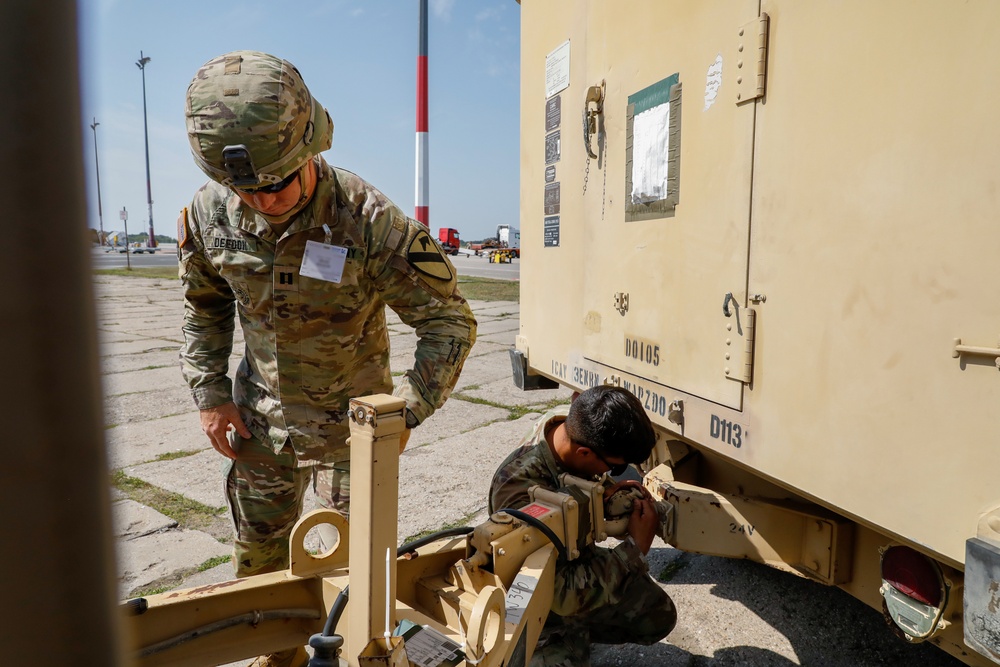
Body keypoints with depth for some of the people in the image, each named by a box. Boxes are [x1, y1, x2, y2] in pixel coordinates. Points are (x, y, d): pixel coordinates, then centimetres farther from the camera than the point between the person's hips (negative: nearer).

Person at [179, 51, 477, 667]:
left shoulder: (370, 221, -27)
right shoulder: (209, 215, -12)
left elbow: (450, 322, -20)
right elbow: (205, 306, 7)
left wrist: (407, 410, -26)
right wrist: (209, 393, 2)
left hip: (350, 419, -4)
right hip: (260, 417, 5)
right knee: (259, 555, 17)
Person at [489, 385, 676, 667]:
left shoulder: (577, 423, -20)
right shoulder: (518, 491, -42)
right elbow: (564, 595, -38)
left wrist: (609, 490, -16)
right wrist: (636, 548, -31)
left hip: (581, 562, 7)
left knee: (659, 617, 9)